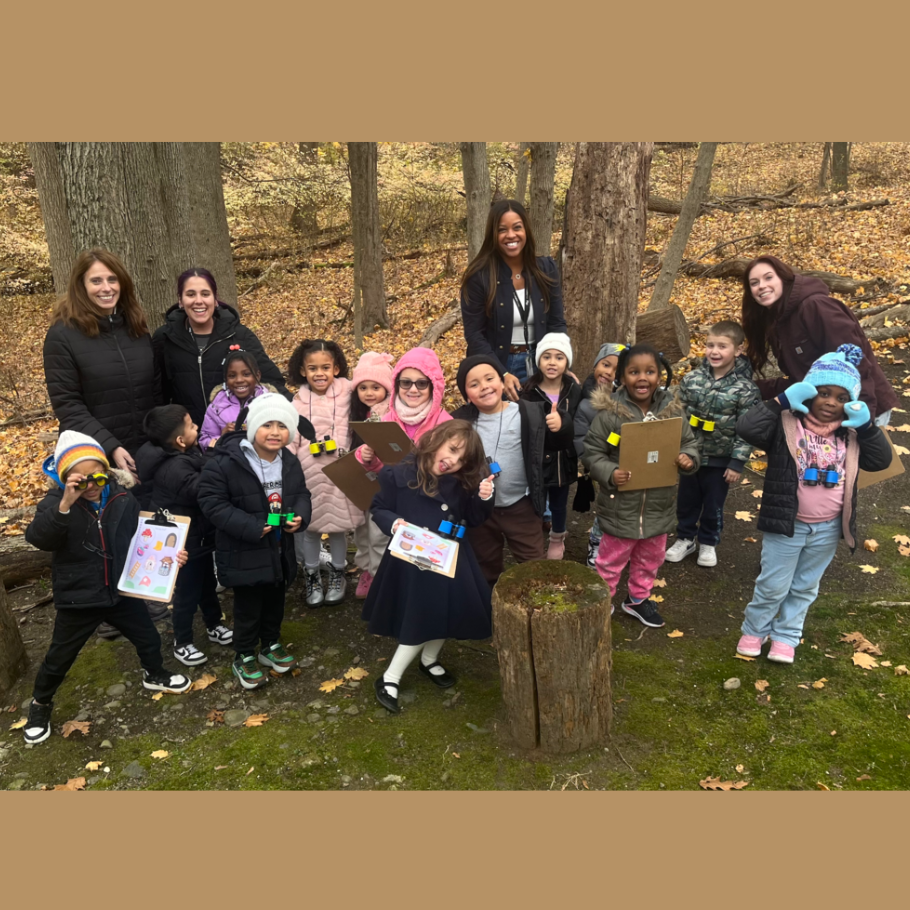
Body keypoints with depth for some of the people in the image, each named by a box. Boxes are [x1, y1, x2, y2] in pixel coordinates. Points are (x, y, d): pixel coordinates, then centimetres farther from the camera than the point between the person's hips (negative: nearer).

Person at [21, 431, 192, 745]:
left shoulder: (124, 499, -9)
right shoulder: (57, 502, -17)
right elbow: (37, 538, -34)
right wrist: (65, 506, -47)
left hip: (121, 590, 3)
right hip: (77, 598, -3)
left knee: (148, 637, 19)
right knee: (59, 657, 14)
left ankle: (154, 675, 50)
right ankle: (40, 704, 41)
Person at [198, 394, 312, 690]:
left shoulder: (290, 463, -1)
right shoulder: (225, 461, -22)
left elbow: (302, 495, 11)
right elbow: (211, 501, -20)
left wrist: (299, 516, -12)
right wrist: (250, 527, -26)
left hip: (280, 551, 6)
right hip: (244, 552, -6)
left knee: (275, 602, 22)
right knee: (248, 608, 8)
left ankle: (271, 646, 43)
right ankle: (244, 657, 29)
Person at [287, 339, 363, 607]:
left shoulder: (346, 393, -6)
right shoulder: (299, 403, -3)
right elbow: (290, 439, -3)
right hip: (309, 474, 1)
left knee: (338, 526, 12)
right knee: (310, 526, 12)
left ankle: (337, 573, 34)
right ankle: (312, 575, 32)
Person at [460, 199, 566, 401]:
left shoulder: (546, 268, -1)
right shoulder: (479, 275, -11)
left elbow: (556, 323, 2)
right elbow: (474, 334, -12)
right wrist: (501, 374, -21)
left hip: (539, 366, 3)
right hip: (495, 368, -3)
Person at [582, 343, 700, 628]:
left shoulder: (671, 410, -4)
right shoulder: (610, 413, -16)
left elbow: (688, 442, 8)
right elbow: (592, 452, -9)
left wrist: (688, 459, -13)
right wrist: (609, 475, -25)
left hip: (659, 505, 5)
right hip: (621, 505, -4)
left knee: (651, 557, 23)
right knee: (612, 559, 12)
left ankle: (638, 598, 45)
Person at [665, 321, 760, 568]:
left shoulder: (745, 389, -15)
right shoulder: (691, 379, -7)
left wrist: (737, 463, -13)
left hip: (720, 459, -2)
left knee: (713, 504, 15)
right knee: (686, 500, 17)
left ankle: (708, 543, 37)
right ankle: (685, 538, 38)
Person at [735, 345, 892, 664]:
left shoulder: (851, 434, 3)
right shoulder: (786, 423, -13)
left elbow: (881, 460, -2)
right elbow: (746, 427, -27)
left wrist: (867, 425, -14)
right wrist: (782, 401, -28)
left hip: (827, 529, 5)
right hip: (787, 524, -5)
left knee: (805, 587, 18)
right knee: (773, 586, 8)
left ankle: (785, 636, 34)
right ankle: (754, 631, 29)